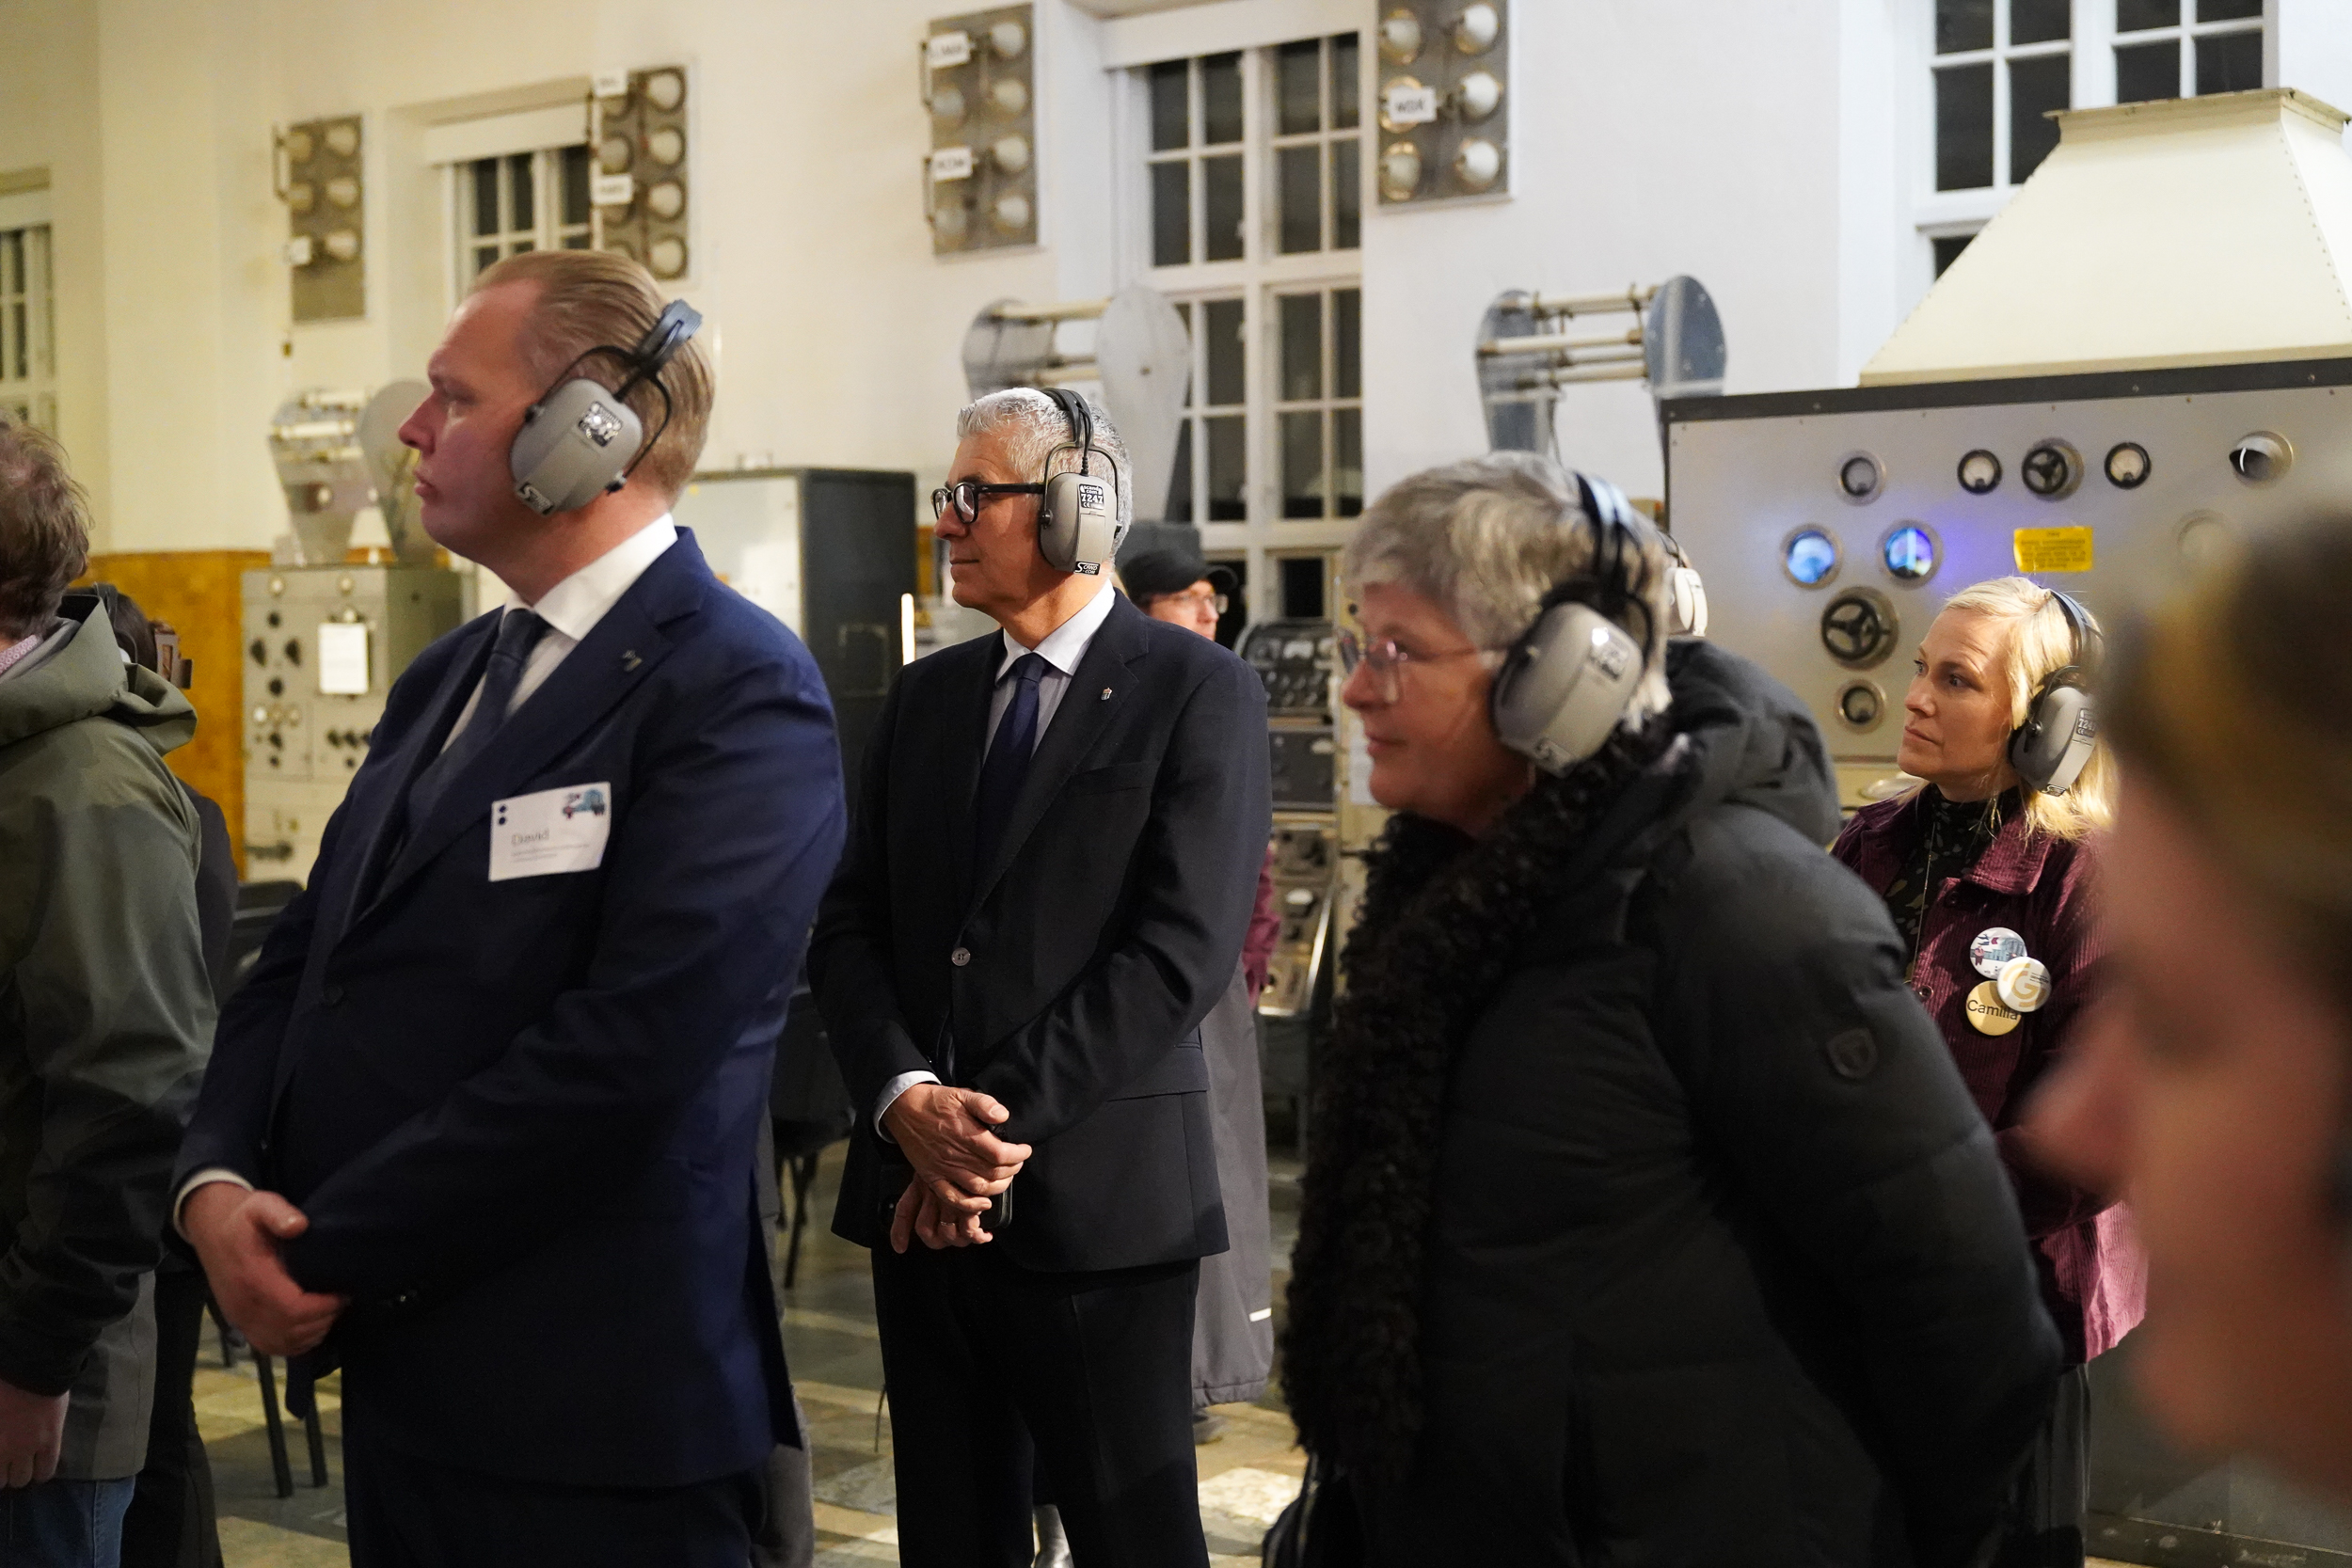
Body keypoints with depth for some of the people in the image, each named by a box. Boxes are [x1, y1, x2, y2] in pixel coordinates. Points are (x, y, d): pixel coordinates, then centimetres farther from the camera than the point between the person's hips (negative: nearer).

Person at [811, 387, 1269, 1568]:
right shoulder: (925, 694, 12)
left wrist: (999, 1125, -15)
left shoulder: (1199, 693, -5)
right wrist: (906, 1099, -11)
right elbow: (849, 927, 7)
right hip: (920, 1201, 5)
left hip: (1097, 1201, -5)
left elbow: (1181, 951, -14)